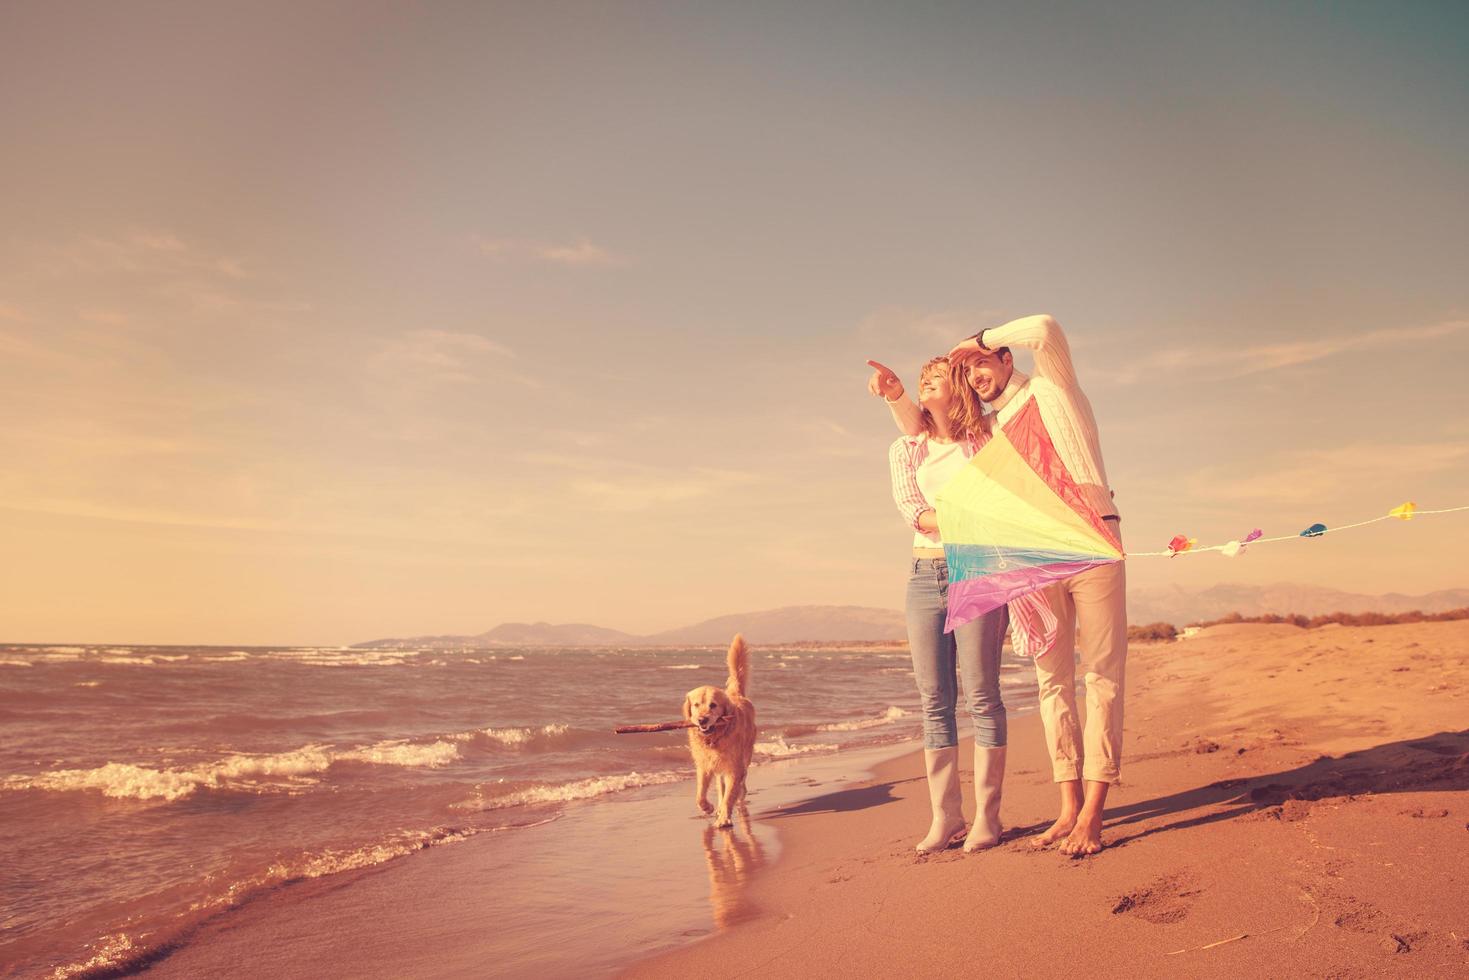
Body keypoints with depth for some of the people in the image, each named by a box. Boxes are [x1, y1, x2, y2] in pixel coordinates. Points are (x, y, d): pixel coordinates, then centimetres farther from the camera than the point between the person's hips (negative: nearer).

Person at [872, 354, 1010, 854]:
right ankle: (945, 815, 9)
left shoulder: (984, 440, 7)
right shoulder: (904, 450, 13)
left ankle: (986, 815, 3)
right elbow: (913, 512, -1)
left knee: (980, 697, -5)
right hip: (925, 575, 3)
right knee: (935, 701, 3)